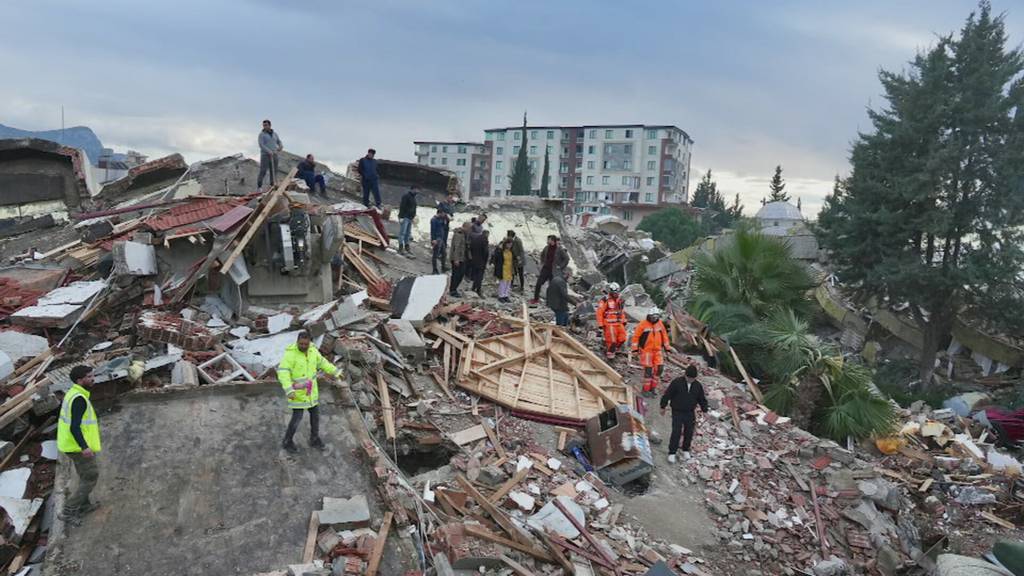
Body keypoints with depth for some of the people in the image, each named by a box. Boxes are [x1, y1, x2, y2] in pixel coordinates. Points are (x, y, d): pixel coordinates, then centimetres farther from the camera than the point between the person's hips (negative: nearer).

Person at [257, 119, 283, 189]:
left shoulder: (274, 133, 15)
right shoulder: (262, 134, -1)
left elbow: (279, 142, 21)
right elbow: (261, 145, -10)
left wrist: (280, 146, -3)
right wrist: (269, 151, -24)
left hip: (274, 155, 5)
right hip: (265, 155, -5)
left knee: (274, 172, 1)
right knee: (263, 171, -11)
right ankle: (259, 186, -8)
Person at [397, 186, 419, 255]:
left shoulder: (413, 197, 19)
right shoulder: (406, 196, -9)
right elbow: (402, 206, -16)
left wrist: (413, 216, 19)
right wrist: (401, 217, -21)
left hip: (410, 218, 9)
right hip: (404, 218, -9)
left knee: (408, 233, 8)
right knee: (402, 232, -9)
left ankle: (407, 248, 11)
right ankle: (401, 248, -9)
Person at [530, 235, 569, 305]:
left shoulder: (560, 249, -14)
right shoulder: (547, 248, 1)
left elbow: (566, 259, -10)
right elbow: (542, 255, 22)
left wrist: (560, 267, -11)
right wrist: (542, 263, 13)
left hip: (554, 272, -5)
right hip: (545, 269, 5)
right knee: (538, 284, 1)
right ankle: (536, 299, 13)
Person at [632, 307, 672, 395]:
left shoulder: (660, 323, 6)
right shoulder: (643, 324, -10)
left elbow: (664, 335, 16)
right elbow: (636, 336, -7)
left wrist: (667, 347, 16)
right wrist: (635, 348, -9)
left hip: (657, 350, 5)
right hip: (646, 350, -5)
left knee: (659, 368, -1)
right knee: (648, 369, -7)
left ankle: (653, 387, 15)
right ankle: (646, 389, 6)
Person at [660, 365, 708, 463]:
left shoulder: (697, 385, -2)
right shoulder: (676, 382, -15)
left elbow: (702, 399, 11)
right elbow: (667, 395, -9)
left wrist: (705, 411, 8)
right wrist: (663, 407, -4)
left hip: (690, 413, 4)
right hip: (677, 412, -4)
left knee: (689, 432, 9)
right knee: (676, 432, -8)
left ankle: (686, 450, 30)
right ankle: (672, 453, 1)